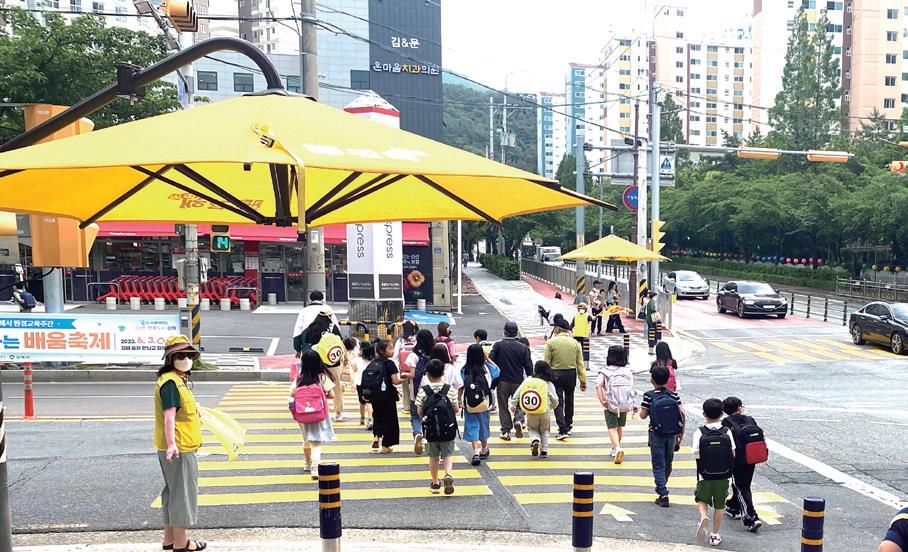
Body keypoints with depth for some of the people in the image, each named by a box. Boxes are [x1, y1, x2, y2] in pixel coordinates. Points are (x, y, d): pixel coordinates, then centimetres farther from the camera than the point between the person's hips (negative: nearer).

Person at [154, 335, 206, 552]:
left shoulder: (179, 380, 13)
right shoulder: (170, 382, -19)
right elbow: (169, 415, -30)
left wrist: (197, 411, 47)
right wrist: (171, 444, -38)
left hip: (180, 447, 11)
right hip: (179, 450, -11)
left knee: (172, 493, 19)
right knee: (183, 493, -1)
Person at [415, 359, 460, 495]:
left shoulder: (423, 391, -9)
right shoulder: (450, 389, -7)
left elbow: (420, 412, -8)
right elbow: (456, 409, -5)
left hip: (431, 429, 1)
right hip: (448, 429, 0)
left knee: (433, 456, 14)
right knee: (448, 454, 9)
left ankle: (435, 484, 21)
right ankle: (448, 474, -17)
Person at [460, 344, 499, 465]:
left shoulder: (464, 370, -10)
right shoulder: (487, 369, -8)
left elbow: (461, 388, -8)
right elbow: (497, 371, 12)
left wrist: (458, 400, 6)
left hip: (469, 404, -1)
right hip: (484, 404, 1)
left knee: (472, 427, 6)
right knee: (483, 425, 18)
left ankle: (476, 452, -9)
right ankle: (483, 451, 35)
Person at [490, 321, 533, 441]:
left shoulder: (498, 345, -6)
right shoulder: (523, 347, -3)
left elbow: (490, 361, -9)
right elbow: (529, 366, -2)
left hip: (502, 381, -1)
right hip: (518, 381, 1)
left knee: (503, 406, 10)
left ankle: (506, 431, 7)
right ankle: (518, 421, -10)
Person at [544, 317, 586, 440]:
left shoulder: (551, 342, -9)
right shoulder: (575, 343, 0)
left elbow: (546, 362, -9)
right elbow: (580, 364, 1)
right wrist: (583, 380, 5)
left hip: (556, 374, -3)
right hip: (571, 374, 3)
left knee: (558, 402, 0)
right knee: (569, 400, 19)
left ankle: (563, 430, -8)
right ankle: (568, 424, 33)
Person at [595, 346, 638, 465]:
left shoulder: (605, 372, -7)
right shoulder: (628, 371, -1)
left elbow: (598, 386, -21)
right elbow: (631, 388, -7)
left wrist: (602, 401, -18)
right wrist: (633, 404, -2)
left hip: (610, 405, -3)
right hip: (625, 405, 3)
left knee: (612, 428, 0)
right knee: (620, 427, 21)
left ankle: (617, 448, -23)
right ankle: (615, 448, 36)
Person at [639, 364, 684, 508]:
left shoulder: (649, 395, -12)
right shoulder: (673, 395, -3)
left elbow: (643, 415, -11)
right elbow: (682, 413, -6)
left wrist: (646, 409, 10)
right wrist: (681, 432, 1)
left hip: (656, 435, -4)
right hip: (672, 435, 4)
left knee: (658, 465, 3)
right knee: (668, 463, 19)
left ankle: (663, 495, -4)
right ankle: (661, 488, 38)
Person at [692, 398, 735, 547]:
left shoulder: (700, 432, -12)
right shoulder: (727, 432, -8)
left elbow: (696, 454, -16)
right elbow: (733, 453, -7)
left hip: (705, 477, -1)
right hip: (723, 477, 1)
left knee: (702, 500, 18)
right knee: (719, 506, 15)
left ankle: (704, 518, -11)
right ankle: (714, 535, 22)